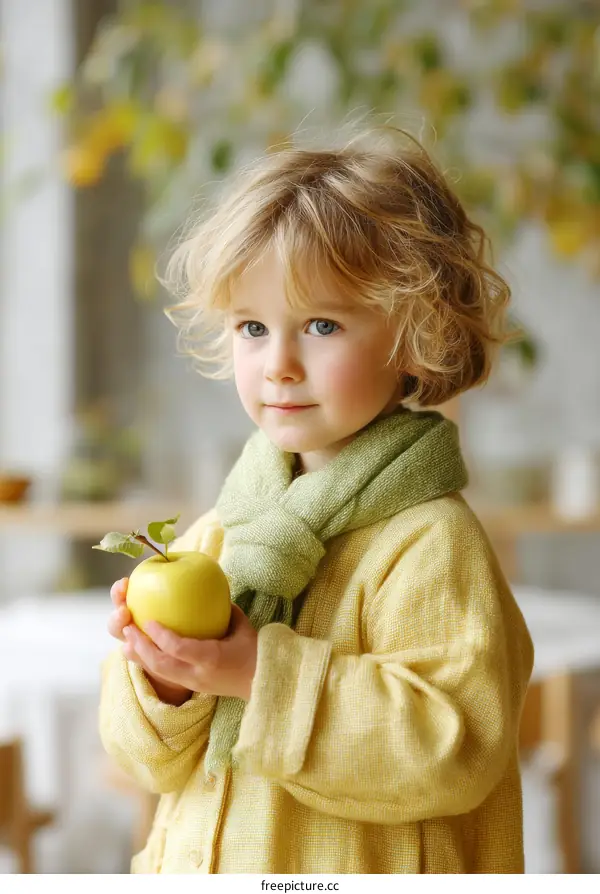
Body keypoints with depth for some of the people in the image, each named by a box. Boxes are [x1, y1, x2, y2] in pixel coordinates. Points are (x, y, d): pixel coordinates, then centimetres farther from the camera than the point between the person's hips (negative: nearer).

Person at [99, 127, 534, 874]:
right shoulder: (216, 533, -2)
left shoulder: (431, 543, -18)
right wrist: (160, 681, -19)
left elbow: (455, 745, -26)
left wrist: (266, 673, -27)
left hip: (359, 869, -4)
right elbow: (156, 758, 2)